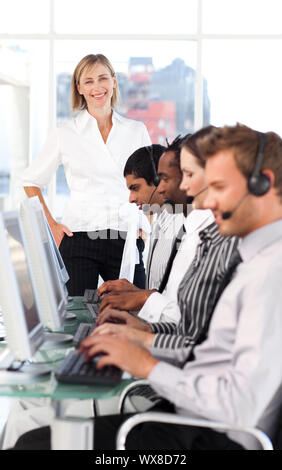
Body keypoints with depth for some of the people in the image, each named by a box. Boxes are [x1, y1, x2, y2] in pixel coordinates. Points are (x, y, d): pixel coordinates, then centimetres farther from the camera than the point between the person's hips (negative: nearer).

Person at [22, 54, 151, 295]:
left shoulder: (137, 130, 9)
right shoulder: (65, 134, 4)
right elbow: (31, 182, 12)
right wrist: (51, 225, 3)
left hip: (126, 239, 2)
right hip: (79, 239, -1)